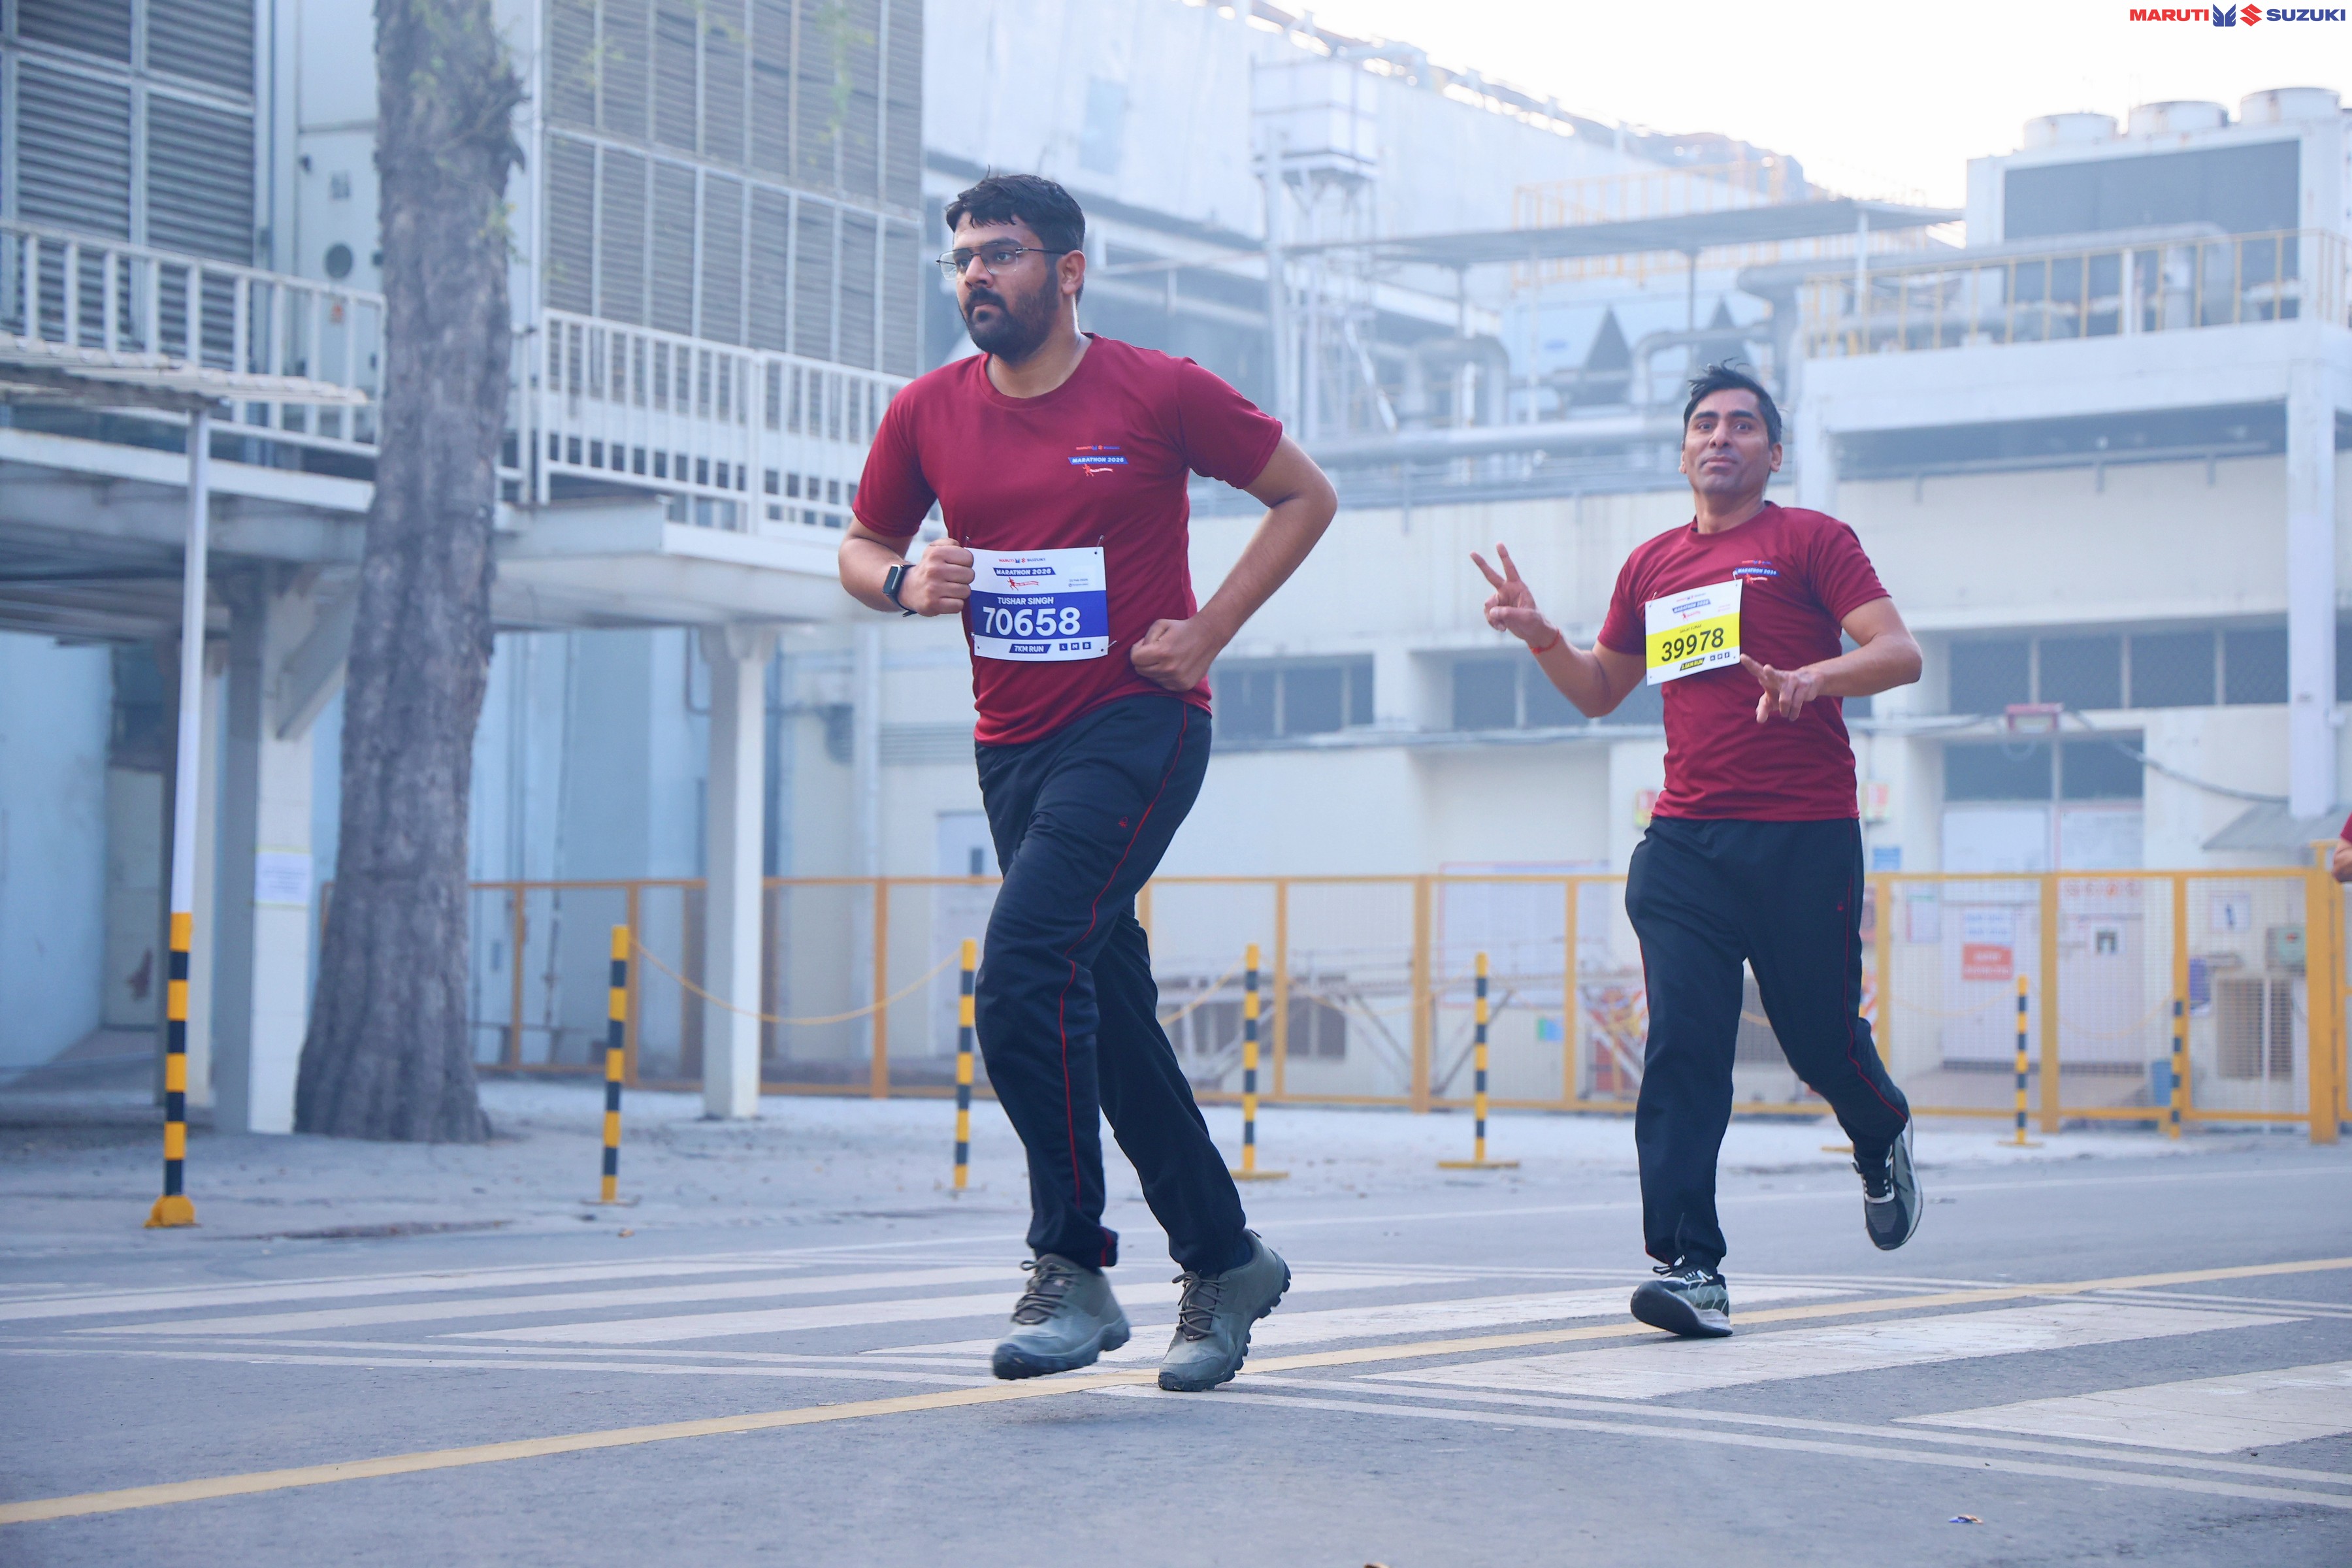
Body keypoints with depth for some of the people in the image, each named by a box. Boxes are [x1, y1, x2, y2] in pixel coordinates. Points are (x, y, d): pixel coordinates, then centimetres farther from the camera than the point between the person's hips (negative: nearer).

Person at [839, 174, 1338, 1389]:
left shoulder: (1159, 393, -7)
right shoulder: (928, 413, 5)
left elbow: (1306, 495, 3)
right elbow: (860, 548, 18)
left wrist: (1210, 628, -6)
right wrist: (904, 581, -6)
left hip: (1137, 722, -6)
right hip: (1012, 742, 6)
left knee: (1025, 972, -23)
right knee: (1109, 1012, 9)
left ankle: (1073, 1273, -14)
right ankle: (1224, 1265, 23)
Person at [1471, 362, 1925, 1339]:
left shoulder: (1810, 541, 2)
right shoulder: (1653, 566, 17)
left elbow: (1898, 654, -8)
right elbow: (1601, 691, 28)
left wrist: (1809, 679, -25)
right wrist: (1543, 639, 9)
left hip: (1804, 840, -3)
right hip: (1684, 844, 4)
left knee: (1821, 1038, 6)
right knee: (1682, 1048, -9)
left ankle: (1881, 1139, 41)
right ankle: (1690, 1269, -13)